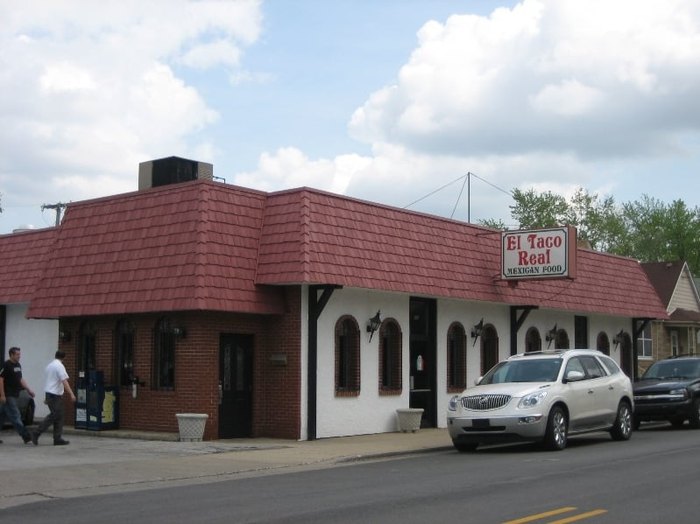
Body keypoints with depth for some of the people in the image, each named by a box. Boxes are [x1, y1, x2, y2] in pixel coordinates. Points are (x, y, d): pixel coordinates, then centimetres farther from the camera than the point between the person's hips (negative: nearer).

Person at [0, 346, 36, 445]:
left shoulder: (18, 365, 13)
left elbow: (20, 379, 20)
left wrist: (28, 390, 13)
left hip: (14, 395, 8)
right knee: (15, 417, -7)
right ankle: (27, 437, -10)